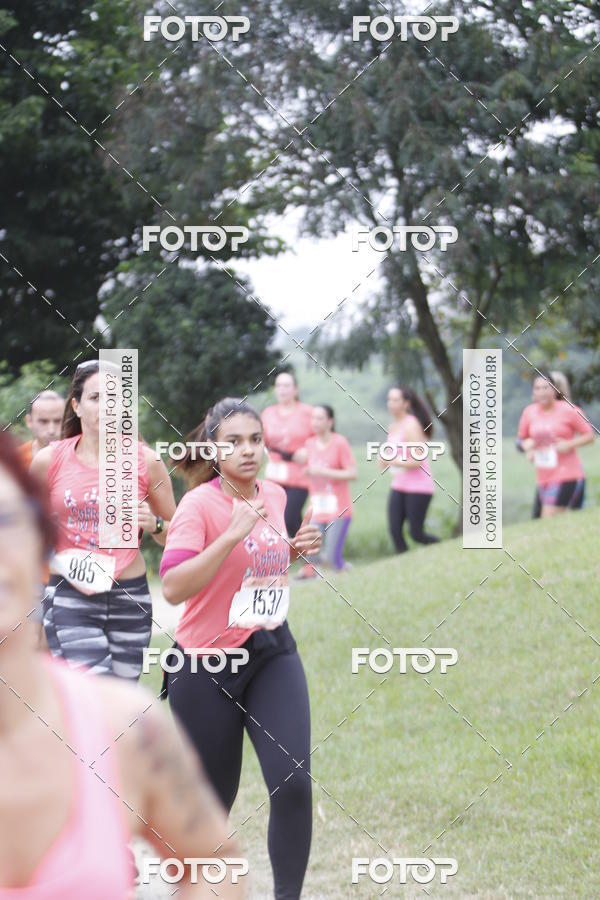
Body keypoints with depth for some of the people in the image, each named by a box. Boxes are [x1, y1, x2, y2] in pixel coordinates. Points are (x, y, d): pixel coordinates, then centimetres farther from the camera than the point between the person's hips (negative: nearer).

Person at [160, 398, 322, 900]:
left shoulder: (274, 495, 5)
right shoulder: (199, 505, -15)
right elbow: (173, 588, -28)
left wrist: (297, 548, 5)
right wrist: (233, 535, -32)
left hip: (272, 652, 5)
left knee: (293, 782, -12)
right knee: (212, 798, 7)